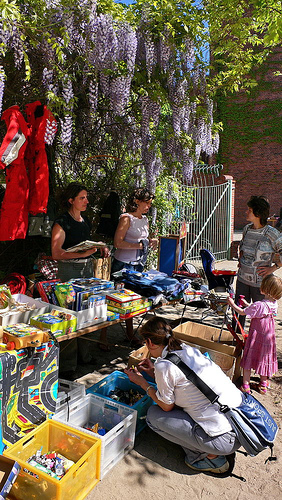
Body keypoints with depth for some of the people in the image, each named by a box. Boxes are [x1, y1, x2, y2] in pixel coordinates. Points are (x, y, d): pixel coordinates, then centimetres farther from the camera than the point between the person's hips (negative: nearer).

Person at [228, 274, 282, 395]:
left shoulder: (259, 305, -27)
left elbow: (242, 312, -16)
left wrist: (232, 304, -4)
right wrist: (247, 304, 17)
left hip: (256, 336, -6)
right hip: (269, 337, 6)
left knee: (249, 358, 7)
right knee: (264, 358, 20)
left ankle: (245, 385, 15)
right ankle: (263, 384, 33)